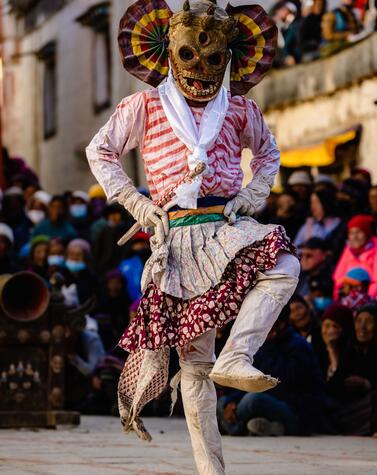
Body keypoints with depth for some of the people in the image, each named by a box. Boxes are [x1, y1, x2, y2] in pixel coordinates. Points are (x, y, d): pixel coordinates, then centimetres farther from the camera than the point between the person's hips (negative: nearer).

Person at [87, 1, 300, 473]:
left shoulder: (240, 110, 11)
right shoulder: (146, 107, 5)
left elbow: (268, 153, 29)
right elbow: (99, 152, 14)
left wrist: (253, 194, 10)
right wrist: (134, 202, 4)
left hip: (227, 228, 2)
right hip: (178, 240, -2)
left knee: (284, 266, -31)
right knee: (195, 360, -5)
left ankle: (235, 358, -33)